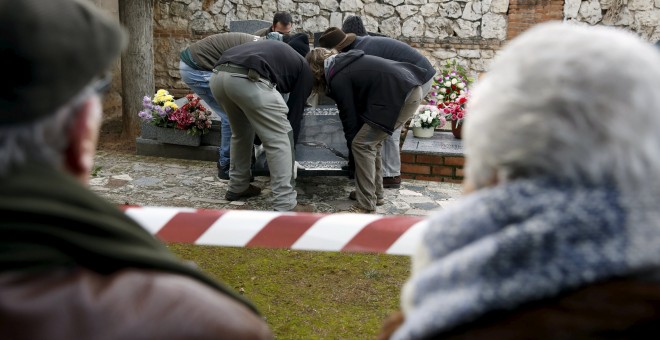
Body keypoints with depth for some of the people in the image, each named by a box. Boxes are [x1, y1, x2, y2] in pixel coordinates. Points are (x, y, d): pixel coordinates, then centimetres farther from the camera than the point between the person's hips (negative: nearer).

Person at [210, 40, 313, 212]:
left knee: (241, 133, 29)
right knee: (279, 139, 5)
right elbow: (295, 111, 21)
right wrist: (291, 149, 31)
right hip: (247, 79, -7)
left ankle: (237, 187, 40)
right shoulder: (304, 69, 23)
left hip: (218, 76, 7)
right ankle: (286, 207, 3)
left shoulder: (279, 51, 42)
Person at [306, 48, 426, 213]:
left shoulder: (338, 79, -7)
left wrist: (352, 142, 15)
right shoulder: (346, 62, 20)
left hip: (401, 97, -10)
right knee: (371, 142, 17)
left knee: (362, 144, -5)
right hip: (412, 89, 10)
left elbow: (349, 115, -1)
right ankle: (375, 193, 26)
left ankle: (366, 205, -2)